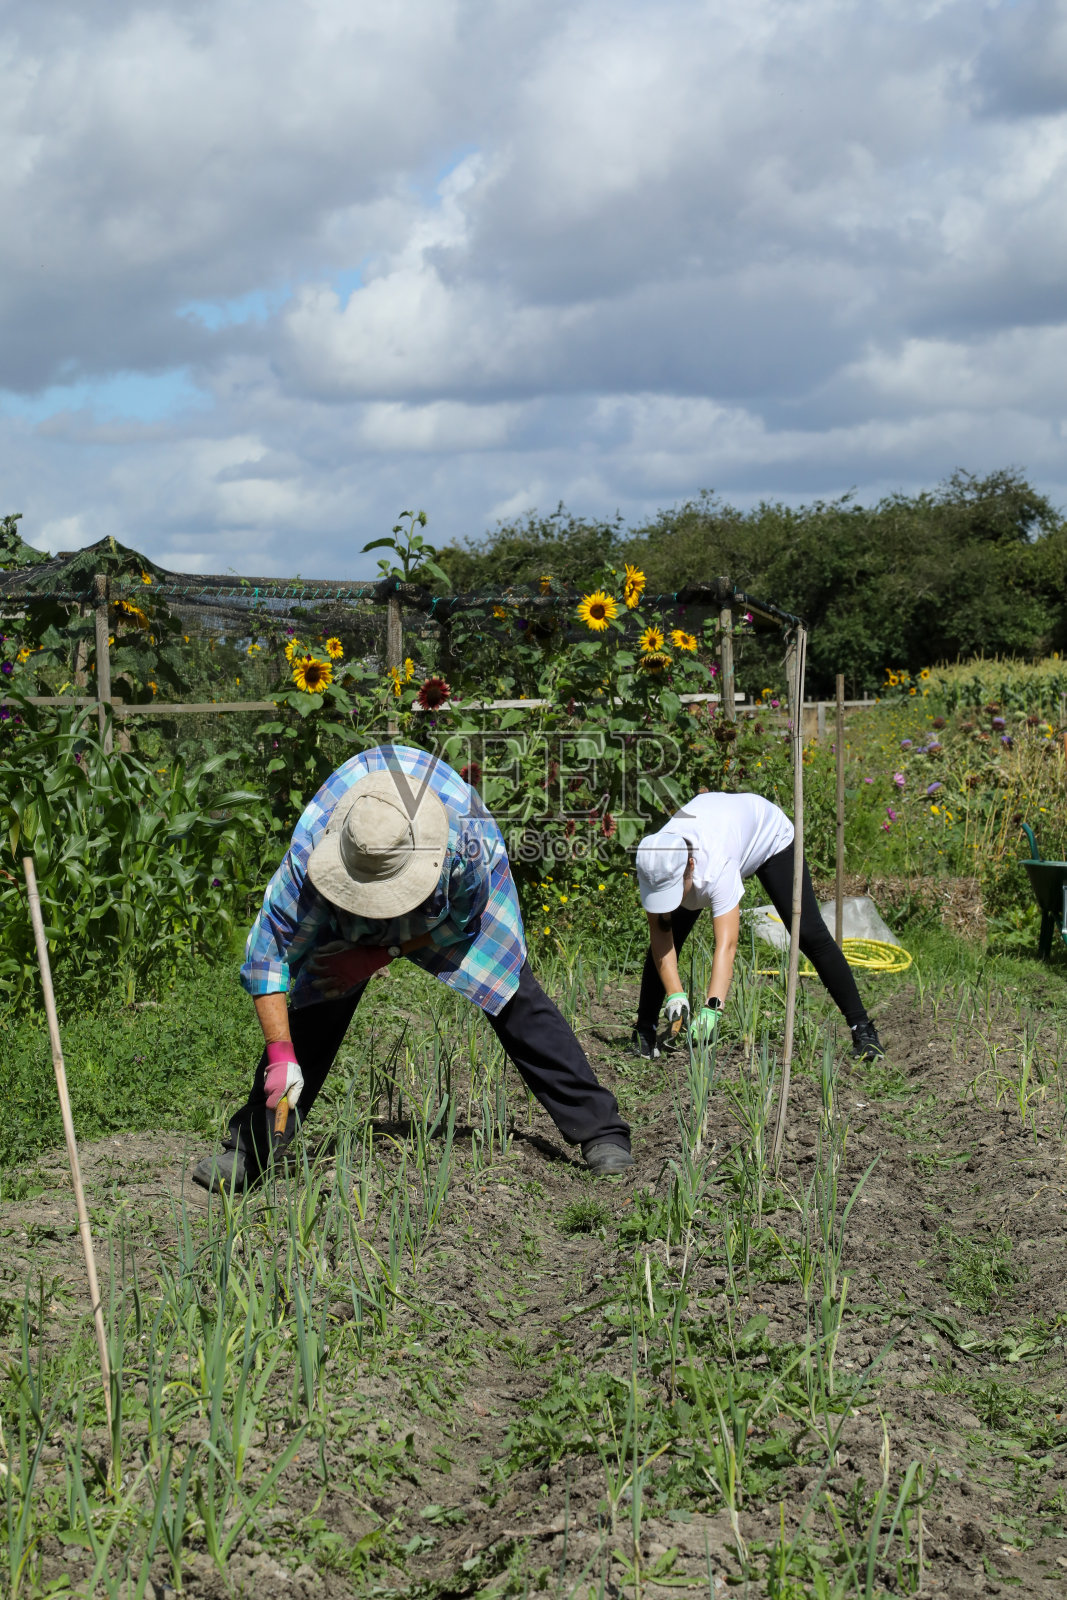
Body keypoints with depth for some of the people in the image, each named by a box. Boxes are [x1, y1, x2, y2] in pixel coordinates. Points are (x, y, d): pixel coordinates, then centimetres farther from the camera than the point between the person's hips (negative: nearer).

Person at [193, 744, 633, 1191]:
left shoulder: (464, 842, -44)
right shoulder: (311, 853, -42)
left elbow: (462, 920, -21)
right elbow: (267, 952, -33)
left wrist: (380, 956, -25)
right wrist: (280, 1055, -39)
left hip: (461, 891, -1)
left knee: (513, 998, -10)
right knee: (315, 1003, -9)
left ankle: (600, 1131, -1)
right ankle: (249, 1150, 4)